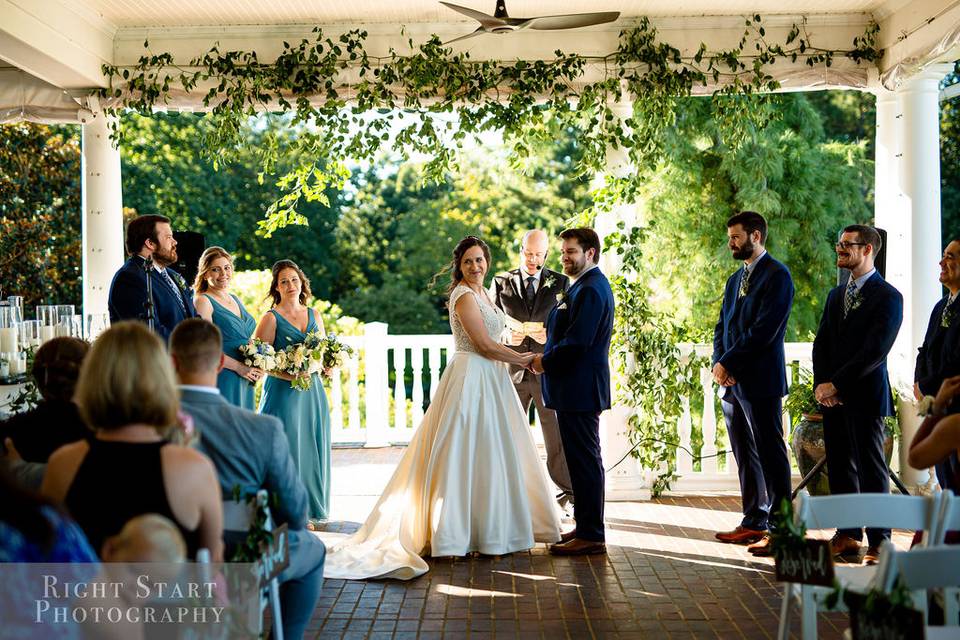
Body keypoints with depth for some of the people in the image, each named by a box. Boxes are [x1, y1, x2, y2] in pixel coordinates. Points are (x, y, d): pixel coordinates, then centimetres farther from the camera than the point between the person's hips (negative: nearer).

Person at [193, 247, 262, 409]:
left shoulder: (236, 300, 16)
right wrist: (239, 367, -17)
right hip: (222, 381, -7)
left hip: (246, 382, 7)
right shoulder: (203, 301, -6)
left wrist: (256, 369, 5)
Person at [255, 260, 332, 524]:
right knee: (287, 448, -3)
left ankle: (309, 508, 18)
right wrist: (289, 374, -20)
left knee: (312, 449, 7)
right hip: (283, 392, -5)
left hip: (312, 392, 5)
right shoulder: (271, 318, -4)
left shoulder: (314, 315, 12)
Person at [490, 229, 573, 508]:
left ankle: (568, 492, 15)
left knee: (557, 436, 2)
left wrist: (551, 335, -13)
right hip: (512, 371, 1)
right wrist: (507, 336, -10)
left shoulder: (561, 283, 6)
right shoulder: (501, 283, 8)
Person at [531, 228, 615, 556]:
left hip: (580, 389, -11)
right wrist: (548, 358, 8)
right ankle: (585, 527, 25)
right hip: (577, 388, 11)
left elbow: (578, 341, -23)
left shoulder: (591, 289, -17)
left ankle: (591, 535, 1)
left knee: (585, 461, -5)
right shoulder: (585, 285, 18)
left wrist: (546, 361, -11)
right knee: (582, 459, 16)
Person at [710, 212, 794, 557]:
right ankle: (753, 522, 21)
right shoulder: (735, 279, 20)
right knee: (745, 458, 13)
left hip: (760, 382, -8)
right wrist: (718, 363, 0)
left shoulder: (777, 275, -8)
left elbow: (764, 330, -16)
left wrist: (728, 364, -14)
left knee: (770, 456, -5)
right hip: (732, 383, 8)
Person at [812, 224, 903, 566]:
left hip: (865, 396, -7)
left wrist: (836, 384, -15)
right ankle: (847, 536, 19)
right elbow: (821, 344, 13)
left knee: (871, 468, -2)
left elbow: (875, 351, -14)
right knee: (839, 467, 10)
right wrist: (821, 384, -2)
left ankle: (879, 541, 4)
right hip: (832, 395, 7)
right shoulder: (836, 295, 17)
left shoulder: (888, 297, -6)